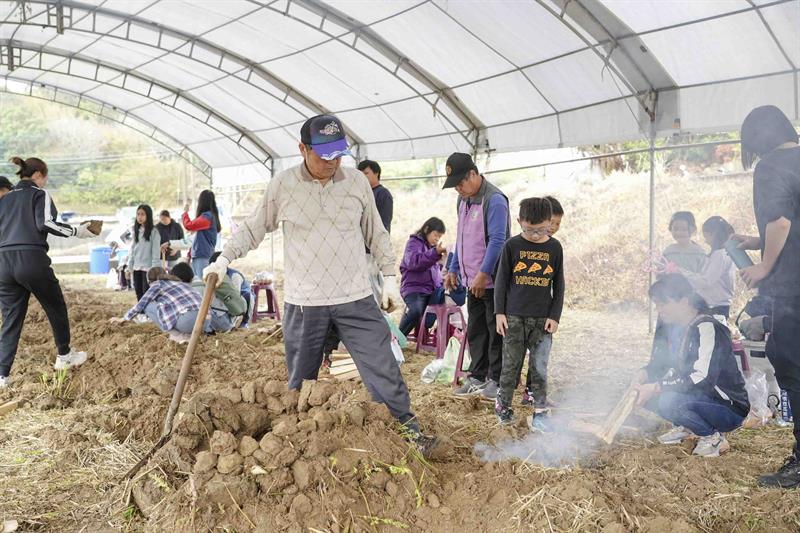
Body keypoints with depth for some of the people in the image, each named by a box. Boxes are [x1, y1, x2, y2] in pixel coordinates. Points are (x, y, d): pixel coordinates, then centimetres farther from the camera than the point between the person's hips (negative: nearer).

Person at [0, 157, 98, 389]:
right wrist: (77, 231, -5)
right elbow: (46, 223, -13)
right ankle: (64, 356, 28)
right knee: (56, 308, 16)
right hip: (32, 260, -6)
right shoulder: (39, 194, 2)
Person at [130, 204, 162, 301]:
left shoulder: (153, 232, -8)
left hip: (148, 268, -6)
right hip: (137, 268, 6)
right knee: (139, 293, 9)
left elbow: (156, 251, -11)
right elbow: (132, 249, 15)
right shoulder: (136, 231, 11)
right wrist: (130, 266, 11)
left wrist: (154, 268, -15)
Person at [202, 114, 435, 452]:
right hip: (303, 303, 0)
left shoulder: (357, 182, 2)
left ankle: (406, 427, 12)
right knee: (301, 381, 11)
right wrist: (225, 258, 0)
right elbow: (254, 227, 9)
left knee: (383, 366, -1)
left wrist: (389, 274, 10)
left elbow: (376, 233, 12)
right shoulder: (282, 186, -3)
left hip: (356, 299, 1)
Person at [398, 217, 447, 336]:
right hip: (414, 287, -8)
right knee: (416, 311, -31)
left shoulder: (433, 246, 21)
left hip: (432, 290, 9)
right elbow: (414, 261, -24)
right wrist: (435, 253, -31)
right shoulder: (414, 242, -3)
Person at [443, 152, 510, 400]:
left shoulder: (494, 200, -16)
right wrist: (453, 270, 16)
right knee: (475, 330, 13)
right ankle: (477, 377, 23)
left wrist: (483, 274, -24)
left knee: (495, 330, 2)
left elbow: (497, 240, -22)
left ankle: (496, 379, 12)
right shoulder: (463, 199, 12)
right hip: (472, 281, 8)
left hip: (492, 280, -8)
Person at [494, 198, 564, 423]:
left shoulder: (555, 248, 2)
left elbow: (559, 285, 6)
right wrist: (500, 312, -2)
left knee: (540, 366, 5)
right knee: (511, 364, 4)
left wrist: (555, 316, 0)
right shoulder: (512, 245, -3)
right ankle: (503, 404, 18)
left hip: (543, 317, 1)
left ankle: (540, 409, 14)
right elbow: (501, 280, 2)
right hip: (514, 316, -1)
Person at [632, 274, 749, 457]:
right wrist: (646, 373, -2)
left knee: (669, 400, -33)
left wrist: (656, 387, -28)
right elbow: (675, 365, 17)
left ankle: (714, 438, -9)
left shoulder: (707, 327, -21)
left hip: (730, 410, -9)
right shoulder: (684, 328, 7)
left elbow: (703, 379, -31)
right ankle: (684, 427, 15)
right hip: (706, 399, 9)